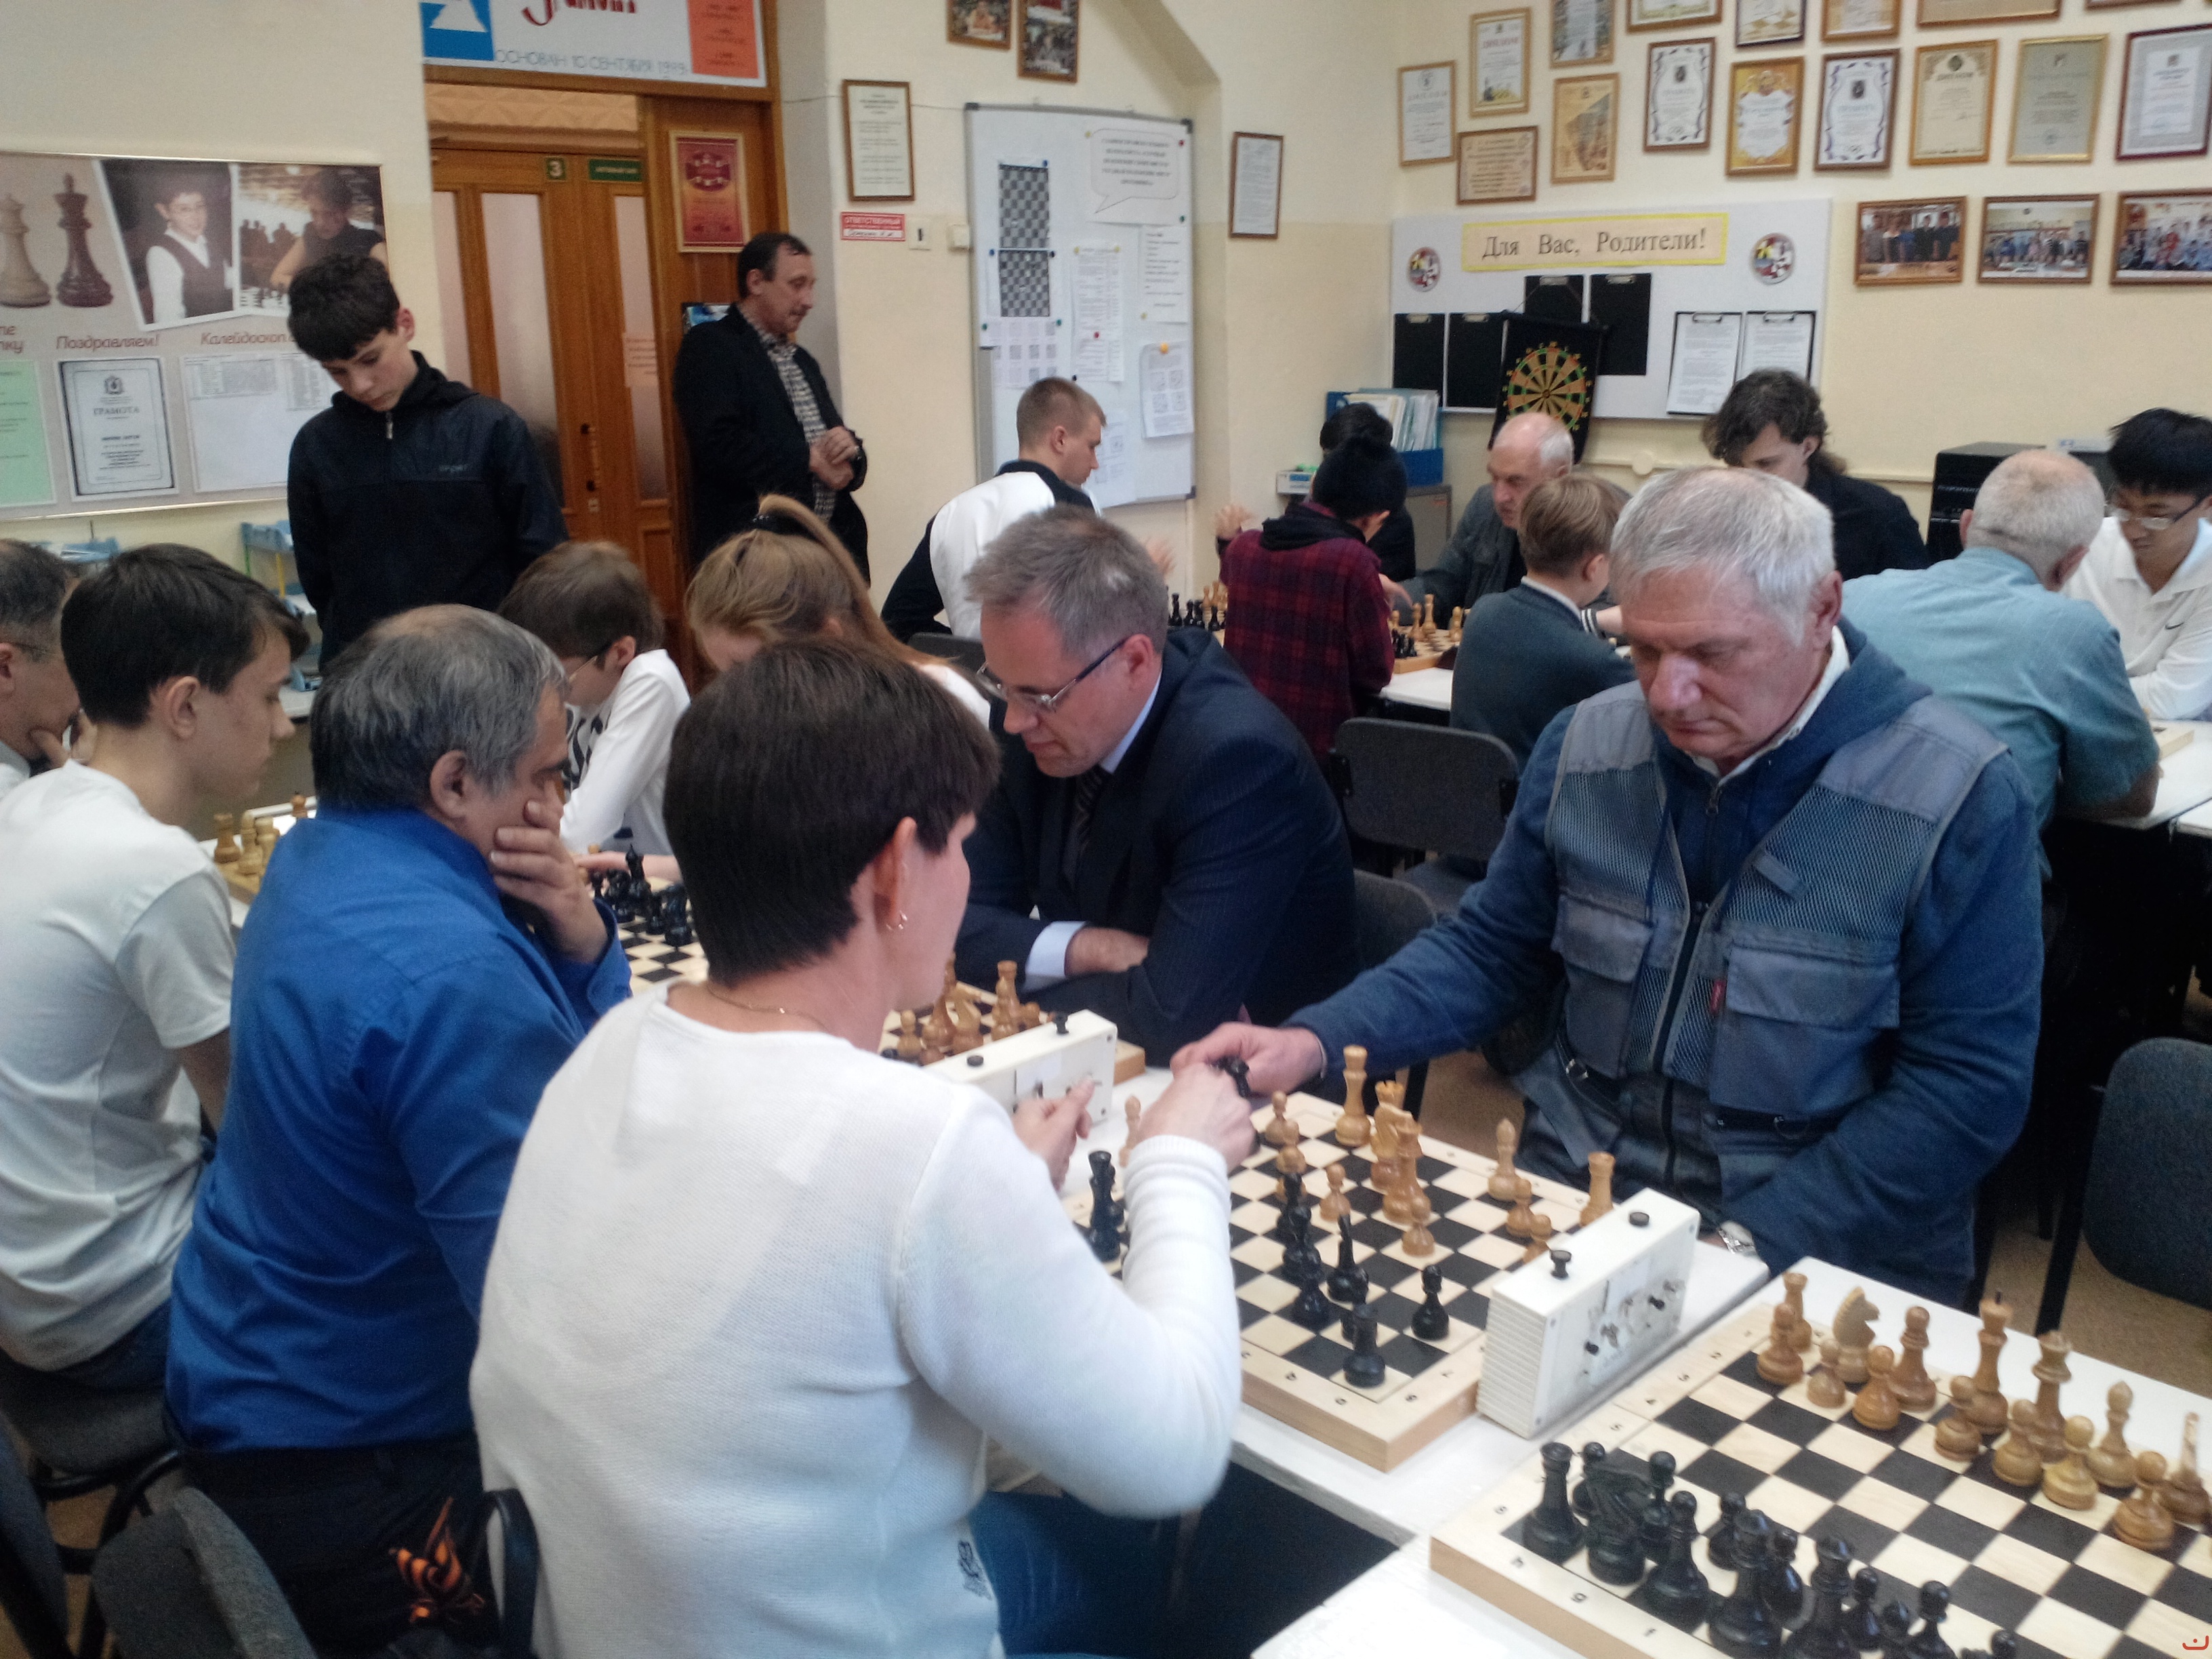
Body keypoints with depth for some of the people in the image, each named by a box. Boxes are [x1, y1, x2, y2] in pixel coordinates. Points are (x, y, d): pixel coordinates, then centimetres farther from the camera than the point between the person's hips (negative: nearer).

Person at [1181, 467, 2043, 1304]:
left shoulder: (1957, 796, -12)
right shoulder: (1586, 744, 2)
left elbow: (1970, 1086, -11)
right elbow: (1490, 949, 10)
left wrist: (1747, 1244, -20)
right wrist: (1314, 1041, -6)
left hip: (1818, 1252, -3)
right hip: (1570, 1189, 4)